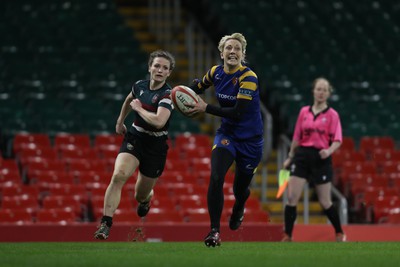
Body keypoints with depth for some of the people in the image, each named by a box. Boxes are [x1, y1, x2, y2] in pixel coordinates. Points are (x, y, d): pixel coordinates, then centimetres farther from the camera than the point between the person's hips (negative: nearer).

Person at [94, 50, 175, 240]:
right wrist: (120, 121, 30)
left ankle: (146, 197, 52)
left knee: (141, 196, 11)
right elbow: (129, 100, 24)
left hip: (155, 147, -3)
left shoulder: (167, 95, -18)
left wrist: (139, 108, -21)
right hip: (134, 139, 3)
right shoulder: (139, 86, -1)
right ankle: (105, 224, -24)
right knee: (118, 175, -25)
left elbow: (158, 122, -34)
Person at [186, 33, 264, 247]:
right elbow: (198, 86, 19)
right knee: (216, 178, -23)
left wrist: (206, 108, -25)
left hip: (250, 140, -3)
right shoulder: (216, 72, -4)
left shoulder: (248, 78, -21)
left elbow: (238, 113, -28)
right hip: (227, 133, 3)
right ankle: (214, 231, -15)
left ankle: (238, 210, 52)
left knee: (240, 188, 13)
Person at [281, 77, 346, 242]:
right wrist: (290, 158, 19)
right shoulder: (304, 112, 10)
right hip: (302, 156, 3)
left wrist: (329, 151, -25)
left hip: (321, 159, -3)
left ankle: (339, 233, 23)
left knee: (325, 202, 3)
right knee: (292, 198, -8)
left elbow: (337, 140, -6)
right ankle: (287, 236, -4)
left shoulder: (332, 115, 0)